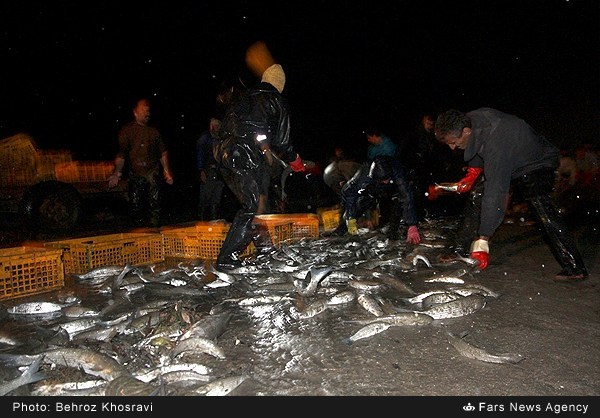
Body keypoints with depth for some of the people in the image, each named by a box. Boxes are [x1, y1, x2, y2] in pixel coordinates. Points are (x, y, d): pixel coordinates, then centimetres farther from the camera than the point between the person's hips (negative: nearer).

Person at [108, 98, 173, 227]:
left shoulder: (154, 131, 10)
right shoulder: (127, 131, 4)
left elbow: (163, 152, 14)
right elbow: (121, 154, 0)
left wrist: (166, 171, 6)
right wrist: (117, 172, -13)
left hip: (153, 172, 1)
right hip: (136, 174, 0)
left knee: (155, 204, -5)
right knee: (135, 206, 4)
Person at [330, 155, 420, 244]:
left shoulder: (397, 172, -43)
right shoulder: (364, 174, -39)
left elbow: (407, 197, -46)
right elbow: (347, 191, -32)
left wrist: (412, 226, -51)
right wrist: (351, 219, -34)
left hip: (395, 189, -1)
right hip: (374, 191, 1)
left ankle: (393, 230, -12)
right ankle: (341, 228, 4)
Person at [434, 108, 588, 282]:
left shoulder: (495, 146, -42)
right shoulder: (470, 119, -17)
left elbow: (495, 193, -41)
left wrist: (482, 241, -39)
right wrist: (473, 173, -4)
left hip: (537, 162, -9)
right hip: (511, 162, 9)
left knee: (540, 203, -29)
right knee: (477, 199, 5)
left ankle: (575, 268, -25)